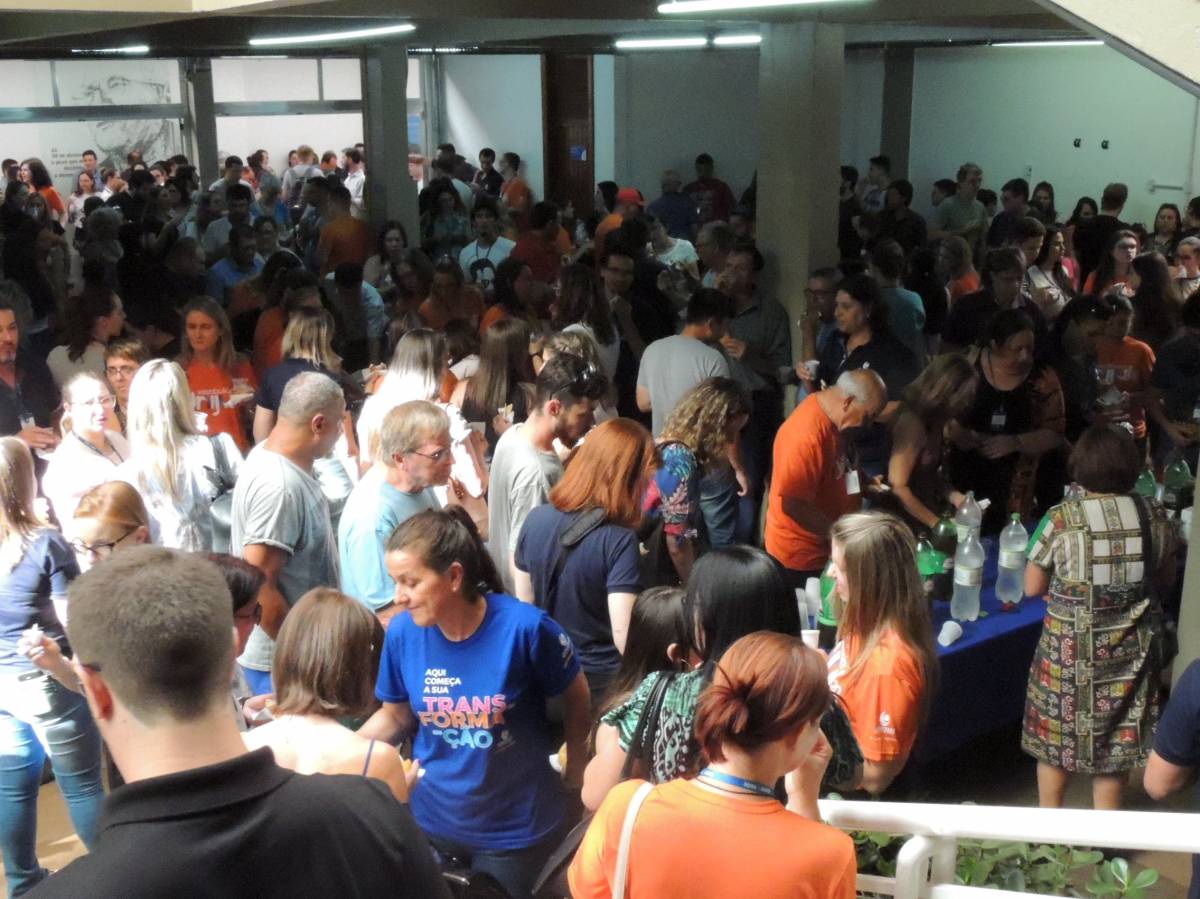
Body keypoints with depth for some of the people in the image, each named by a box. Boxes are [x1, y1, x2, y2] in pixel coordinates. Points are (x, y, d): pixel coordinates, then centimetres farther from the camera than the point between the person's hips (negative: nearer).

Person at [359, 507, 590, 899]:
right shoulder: (402, 632, -14)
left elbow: (576, 696, -7)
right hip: (431, 819, 3)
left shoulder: (524, 627, -24)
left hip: (514, 826, -3)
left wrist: (575, 766, 5)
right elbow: (395, 716, 2)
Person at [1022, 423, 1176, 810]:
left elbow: (1033, 587, -9)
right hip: (1130, 648, 3)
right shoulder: (1155, 517, -8)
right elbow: (1166, 580, 6)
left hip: (1070, 647, -3)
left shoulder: (1061, 520, -17)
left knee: (1057, 731, 16)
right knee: (1117, 733, 17)